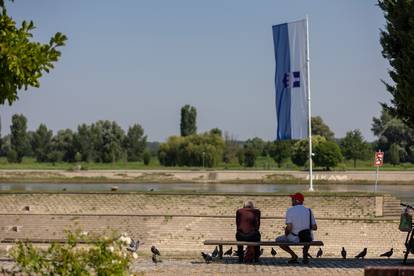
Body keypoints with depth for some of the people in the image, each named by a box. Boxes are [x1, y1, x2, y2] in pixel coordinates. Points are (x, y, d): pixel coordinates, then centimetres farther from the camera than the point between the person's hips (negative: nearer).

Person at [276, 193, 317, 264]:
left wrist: (286, 234, 4)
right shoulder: (309, 210, 2)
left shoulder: (290, 210, -9)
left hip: (294, 239, -4)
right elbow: (315, 227, 3)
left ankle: (294, 255, 7)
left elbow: (289, 227, -18)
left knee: (278, 240, 23)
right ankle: (305, 254, 20)